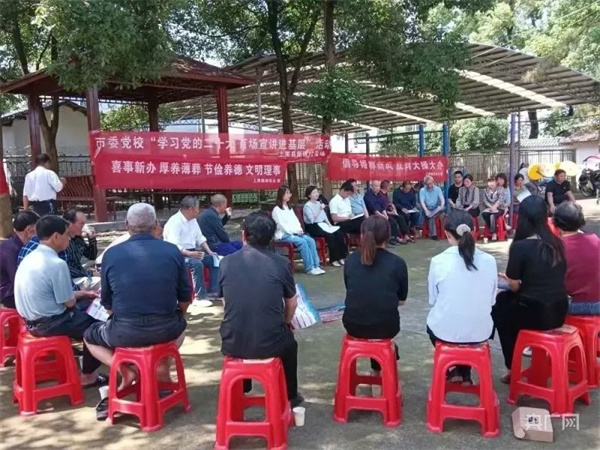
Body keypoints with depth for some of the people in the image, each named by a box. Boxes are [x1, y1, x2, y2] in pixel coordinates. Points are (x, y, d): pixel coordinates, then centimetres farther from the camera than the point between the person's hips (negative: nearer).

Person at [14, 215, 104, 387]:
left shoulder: (30, 258, 5)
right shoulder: (57, 263, -24)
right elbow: (69, 302, -16)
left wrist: (83, 293, 17)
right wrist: (76, 297, 6)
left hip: (32, 320, 9)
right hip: (49, 323, -9)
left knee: (84, 314, 24)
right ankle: (87, 375, 18)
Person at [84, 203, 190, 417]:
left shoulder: (112, 254, -2)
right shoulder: (173, 251, 0)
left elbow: (107, 303, 8)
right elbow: (185, 298, 7)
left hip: (125, 332, -1)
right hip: (166, 328, 2)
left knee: (89, 336, 29)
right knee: (179, 324, 37)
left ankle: (124, 371, 5)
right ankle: (162, 367, 15)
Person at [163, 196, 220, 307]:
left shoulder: (193, 220, 9)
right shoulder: (174, 222, -18)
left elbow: (200, 238, 14)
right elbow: (174, 246, -27)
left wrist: (209, 251, -1)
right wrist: (190, 253, -39)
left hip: (193, 251, 9)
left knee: (213, 259, -4)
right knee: (197, 263, -33)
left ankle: (213, 291, -2)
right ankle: (200, 297, -24)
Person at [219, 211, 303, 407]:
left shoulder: (226, 263, -1)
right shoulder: (281, 263, -5)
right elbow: (292, 304, 8)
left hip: (232, 344, 2)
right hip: (270, 344, -1)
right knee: (289, 340, 33)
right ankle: (289, 396, 47)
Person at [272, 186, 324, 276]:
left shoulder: (289, 208, 20)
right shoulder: (276, 209, -5)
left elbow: (295, 221, 15)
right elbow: (282, 225, -12)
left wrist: (299, 229, -5)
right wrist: (295, 231, -17)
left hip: (294, 233, 7)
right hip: (283, 235, -7)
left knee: (310, 240, -17)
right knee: (302, 242, -29)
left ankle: (316, 265, -20)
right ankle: (309, 268, -25)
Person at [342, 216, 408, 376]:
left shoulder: (350, 260, 0)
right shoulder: (398, 263, -5)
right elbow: (401, 300, 4)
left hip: (353, 325, 1)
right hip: (385, 327, -1)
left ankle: (378, 366, 45)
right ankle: (379, 367, 45)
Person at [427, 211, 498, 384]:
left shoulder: (438, 261, -14)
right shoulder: (489, 260, -7)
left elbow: (433, 300, -3)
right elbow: (491, 301, 3)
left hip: (445, 332, -2)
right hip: (480, 332, 2)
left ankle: (453, 371, 27)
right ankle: (465, 373, 36)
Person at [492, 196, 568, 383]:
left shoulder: (520, 246, -15)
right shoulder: (557, 243, 4)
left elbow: (515, 287, -9)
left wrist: (507, 279, 13)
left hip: (536, 314, -6)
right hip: (559, 312, 6)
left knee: (499, 308, 21)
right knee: (507, 300, 25)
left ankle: (512, 367, 25)